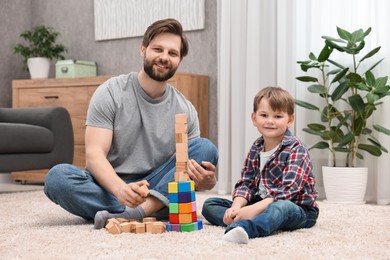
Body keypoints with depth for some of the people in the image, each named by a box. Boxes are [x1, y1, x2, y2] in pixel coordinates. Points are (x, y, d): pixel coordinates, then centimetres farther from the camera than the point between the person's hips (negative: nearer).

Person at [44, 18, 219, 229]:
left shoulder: (185, 110, 3)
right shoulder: (110, 93, -5)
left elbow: (192, 171, 4)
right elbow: (94, 154, -15)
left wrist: (206, 181, -23)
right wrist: (121, 189, -36)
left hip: (156, 193, 3)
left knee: (206, 148, -18)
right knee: (57, 177, -29)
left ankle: (131, 214, -33)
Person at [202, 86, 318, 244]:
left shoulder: (296, 150, -12)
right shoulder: (255, 148, 7)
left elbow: (288, 190, -24)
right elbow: (246, 183, 3)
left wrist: (254, 209, -34)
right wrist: (237, 206, -19)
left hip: (297, 209, -7)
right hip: (260, 205, 7)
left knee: (281, 207, -42)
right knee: (209, 204, -3)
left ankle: (241, 227, -70)